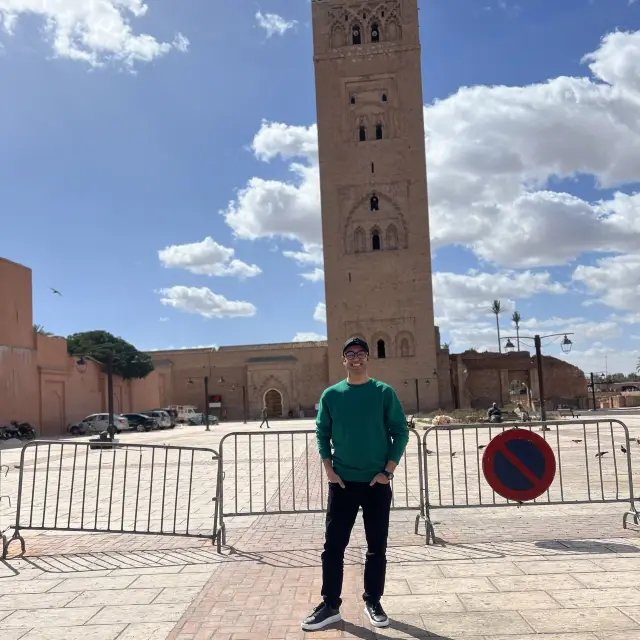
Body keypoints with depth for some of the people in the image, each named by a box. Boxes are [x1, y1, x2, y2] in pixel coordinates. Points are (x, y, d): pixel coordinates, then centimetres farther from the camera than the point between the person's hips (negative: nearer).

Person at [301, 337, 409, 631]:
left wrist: (388, 471, -8)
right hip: (342, 482, 1)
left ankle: (373, 602, 25)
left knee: (377, 547, 9)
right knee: (333, 545, 3)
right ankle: (330, 605, 16)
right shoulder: (330, 395, 1)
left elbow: (401, 432, -2)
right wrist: (329, 470, -3)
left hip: (377, 482, -1)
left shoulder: (384, 392, -3)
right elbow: (322, 433, 6)